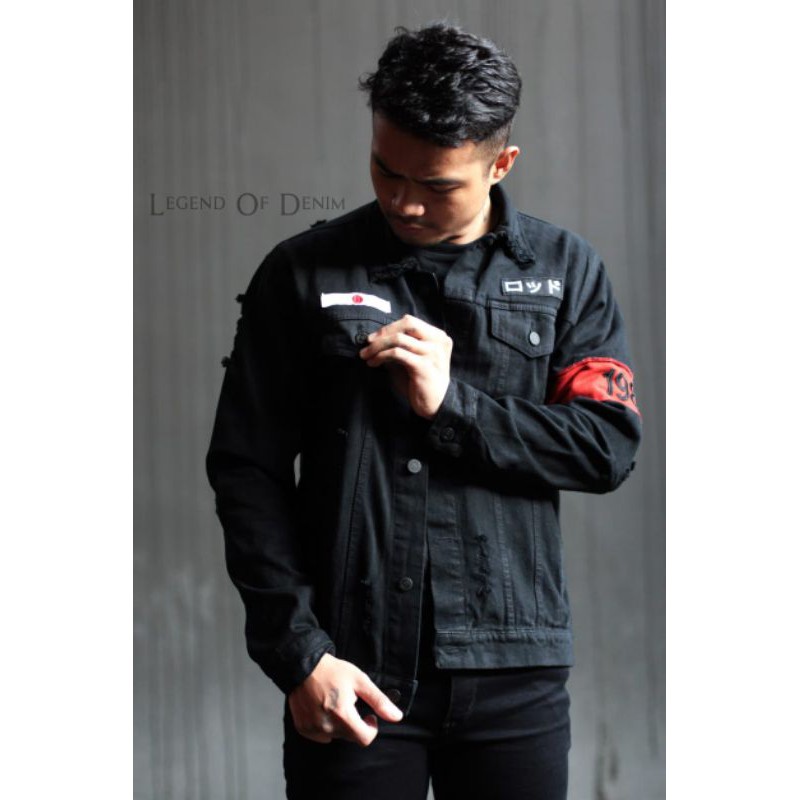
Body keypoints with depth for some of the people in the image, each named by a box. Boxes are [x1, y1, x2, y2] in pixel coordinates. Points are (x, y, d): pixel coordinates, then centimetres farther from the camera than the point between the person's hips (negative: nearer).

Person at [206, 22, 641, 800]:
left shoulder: (566, 271, 4)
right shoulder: (302, 274, 1)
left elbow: (609, 448, 0)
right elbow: (247, 472, 0)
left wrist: (451, 404, -12)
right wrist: (299, 653, -8)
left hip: (514, 672, 1)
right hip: (353, 674, -1)